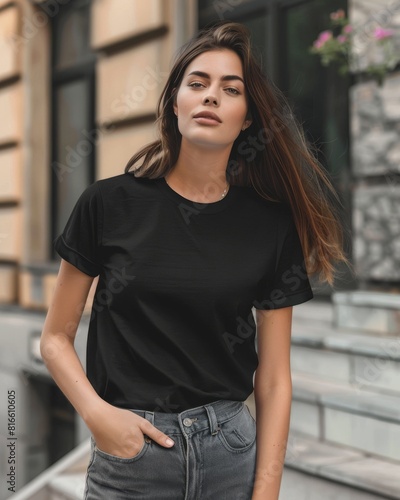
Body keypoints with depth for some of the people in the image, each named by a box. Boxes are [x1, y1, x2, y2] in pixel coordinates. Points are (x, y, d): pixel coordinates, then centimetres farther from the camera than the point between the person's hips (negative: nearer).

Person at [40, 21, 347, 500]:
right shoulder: (110, 204, -4)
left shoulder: (271, 225, -1)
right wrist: (96, 412, -14)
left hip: (231, 450, 2)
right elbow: (56, 338, 2)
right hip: (127, 448, -1)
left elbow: (273, 379, 1)